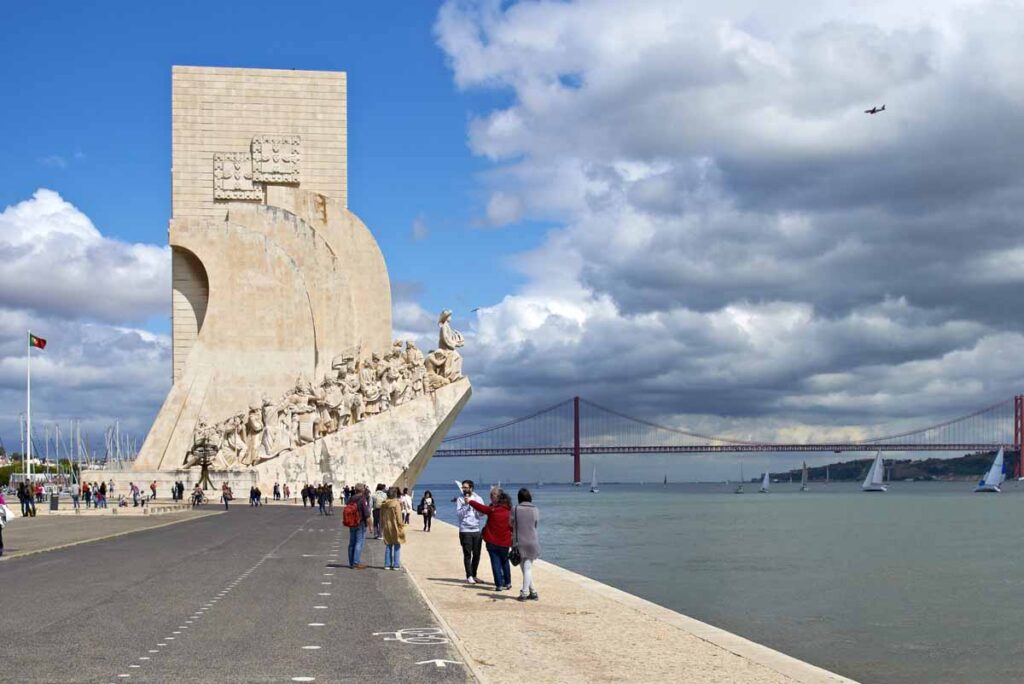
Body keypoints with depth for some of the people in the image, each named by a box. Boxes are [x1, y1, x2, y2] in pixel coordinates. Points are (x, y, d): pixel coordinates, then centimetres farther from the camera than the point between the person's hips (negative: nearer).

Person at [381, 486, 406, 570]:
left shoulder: (383, 504, 4)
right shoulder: (396, 503, -14)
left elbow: (381, 516, 11)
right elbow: (398, 516, -14)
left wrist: (382, 526, 19)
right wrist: (401, 525, -6)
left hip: (386, 528, 6)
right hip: (395, 527, -6)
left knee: (388, 546, 13)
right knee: (397, 546, 2)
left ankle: (387, 564, 13)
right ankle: (396, 565, 1)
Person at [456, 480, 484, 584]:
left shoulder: (478, 498, 9)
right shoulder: (460, 499, 1)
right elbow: (458, 514, -8)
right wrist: (466, 504, -17)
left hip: (476, 530, 3)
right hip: (465, 531, -3)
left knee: (476, 554, 7)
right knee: (467, 554, -5)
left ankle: (474, 575, 19)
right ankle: (469, 576, -3)